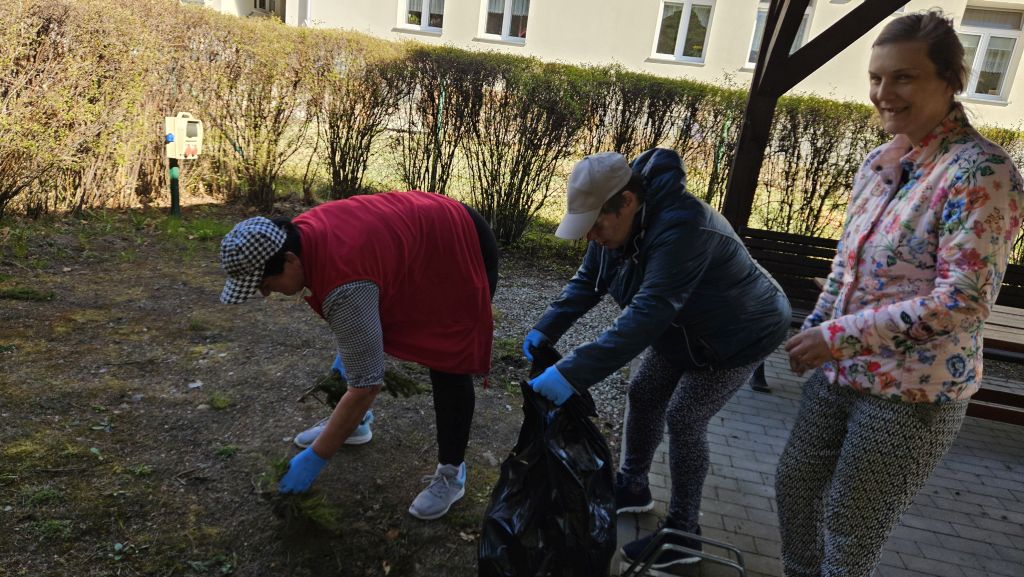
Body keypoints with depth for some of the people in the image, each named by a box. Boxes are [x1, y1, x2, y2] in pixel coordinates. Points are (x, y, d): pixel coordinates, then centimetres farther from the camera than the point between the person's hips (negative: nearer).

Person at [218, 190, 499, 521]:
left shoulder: (346, 286, -35)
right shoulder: (300, 233, -10)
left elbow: (367, 381, -31)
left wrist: (315, 458, -22)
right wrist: (346, 350, 11)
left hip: (460, 246, -9)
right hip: (416, 239, 9)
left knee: (448, 365, -7)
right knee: (365, 338, 12)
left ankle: (452, 474, 6)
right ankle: (353, 422, 29)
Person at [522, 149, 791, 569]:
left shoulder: (681, 228, -41)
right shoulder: (618, 221, -12)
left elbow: (647, 314, -48)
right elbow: (587, 282, -4)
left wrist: (573, 373, -52)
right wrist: (546, 328, -18)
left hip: (739, 334, -8)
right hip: (685, 330, 8)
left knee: (684, 420, -9)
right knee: (644, 395, 10)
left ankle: (682, 534, 9)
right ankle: (632, 486, 31)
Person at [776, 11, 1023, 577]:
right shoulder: (877, 162, 5)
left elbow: (964, 300, -23)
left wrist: (837, 336, -23)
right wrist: (813, 330, 8)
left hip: (913, 392, -7)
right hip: (838, 373, 7)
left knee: (849, 525, 9)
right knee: (793, 486, 19)